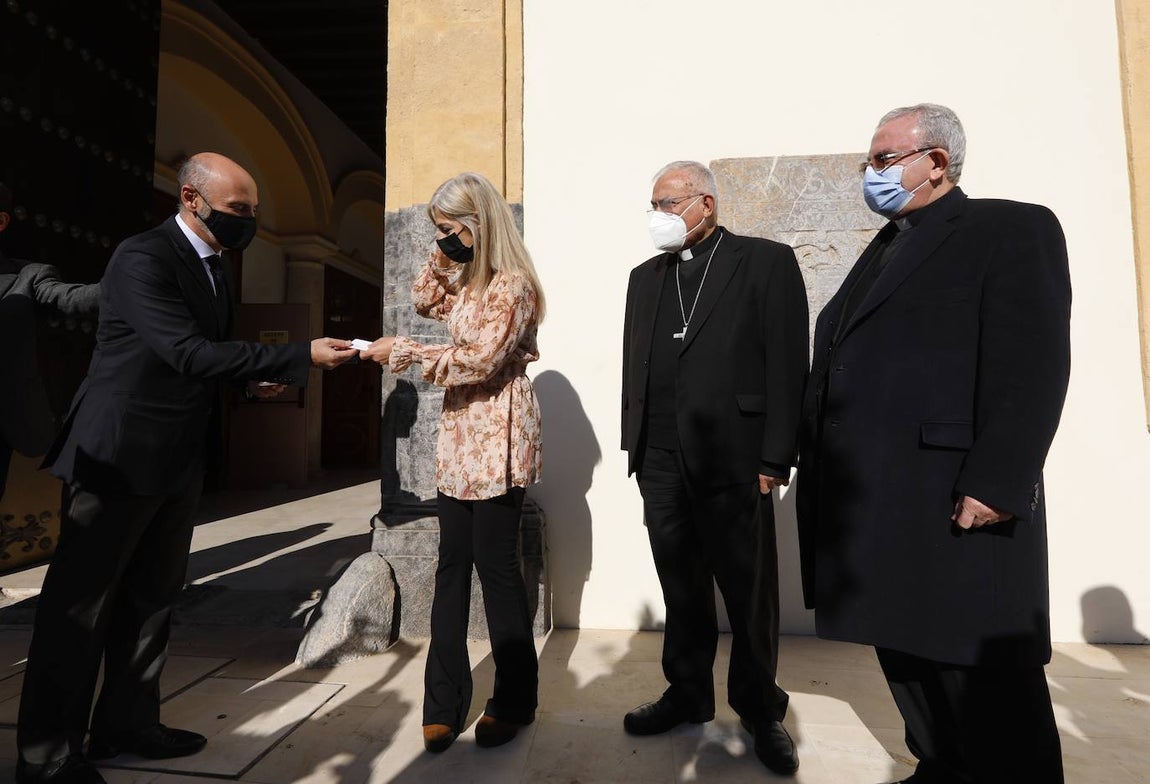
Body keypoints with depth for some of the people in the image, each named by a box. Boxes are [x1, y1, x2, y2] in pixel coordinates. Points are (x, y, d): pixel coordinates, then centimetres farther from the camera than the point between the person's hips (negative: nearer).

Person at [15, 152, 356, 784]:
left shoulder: (215, 271, 11)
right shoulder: (142, 258, -15)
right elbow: (189, 352, -25)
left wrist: (251, 377, 1)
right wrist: (301, 357, -26)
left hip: (178, 461, 8)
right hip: (118, 456, -8)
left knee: (152, 598, 15)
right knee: (81, 603, 4)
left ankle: (127, 721, 29)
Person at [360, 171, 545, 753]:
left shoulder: (512, 285, -12)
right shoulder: (467, 281, 14)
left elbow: (479, 360, -20)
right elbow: (424, 301, 28)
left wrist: (402, 352, -15)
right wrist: (444, 255, 13)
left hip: (498, 441, -8)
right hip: (459, 439, 8)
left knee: (496, 564, 1)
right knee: (452, 565, 8)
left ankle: (515, 699, 21)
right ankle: (445, 700, 20)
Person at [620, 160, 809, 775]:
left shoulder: (767, 262, 0)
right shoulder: (645, 276, 15)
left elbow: (787, 366, -6)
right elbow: (633, 365, 14)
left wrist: (775, 459, -10)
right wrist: (634, 445, 10)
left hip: (732, 460, -4)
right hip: (660, 464, 5)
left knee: (750, 593, 10)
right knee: (682, 589, 15)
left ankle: (759, 708, 32)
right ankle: (688, 694, 35)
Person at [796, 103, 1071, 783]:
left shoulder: (1013, 228, -2)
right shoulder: (884, 249, 21)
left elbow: (1033, 366, -14)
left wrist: (994, 486, -21)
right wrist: (818, 461, 13)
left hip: (954, 499, -8)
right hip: (875, 500, 8)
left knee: (981, 670, 4)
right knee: (904, 652, 18)